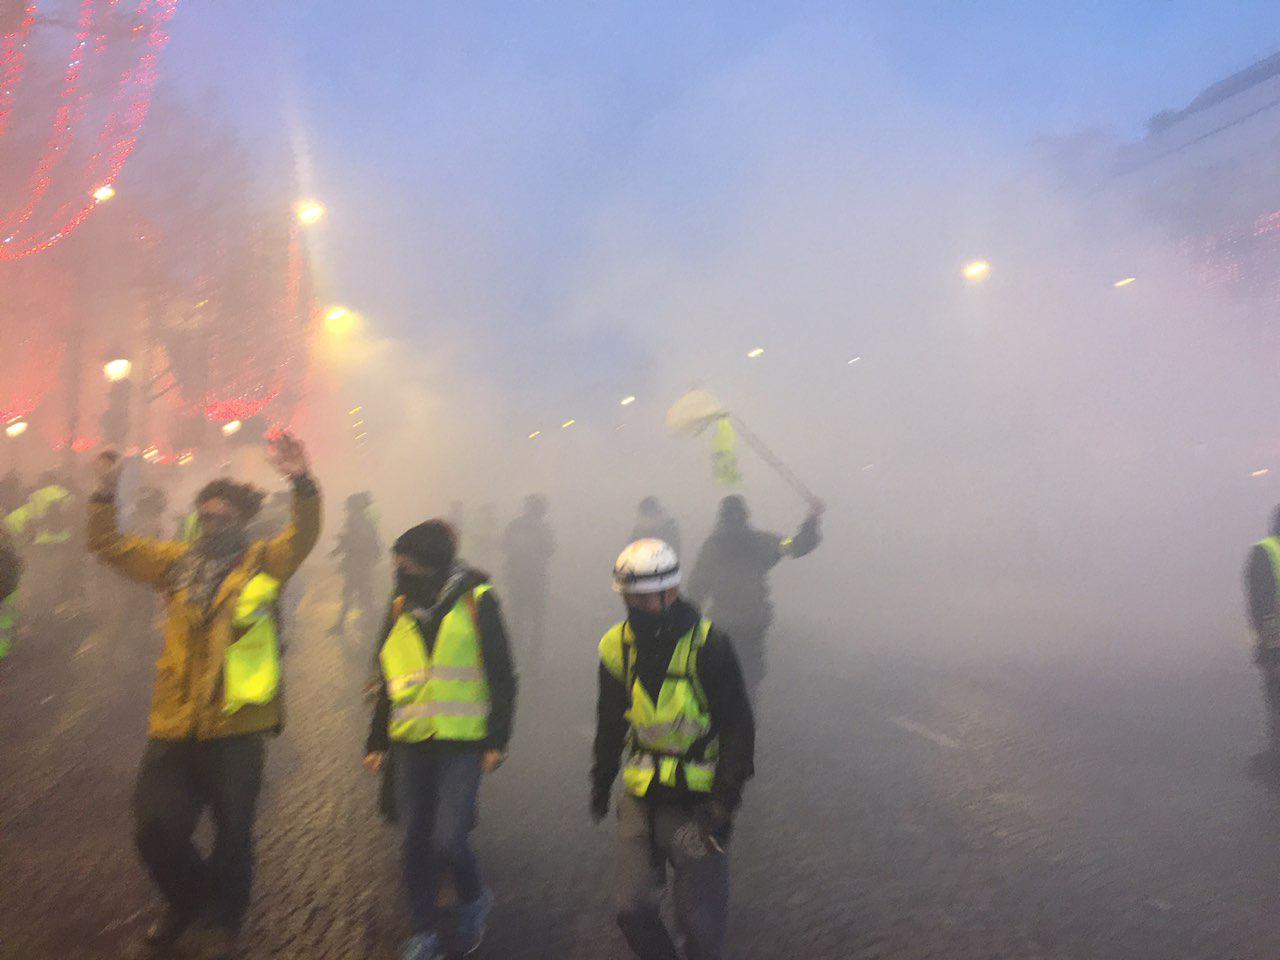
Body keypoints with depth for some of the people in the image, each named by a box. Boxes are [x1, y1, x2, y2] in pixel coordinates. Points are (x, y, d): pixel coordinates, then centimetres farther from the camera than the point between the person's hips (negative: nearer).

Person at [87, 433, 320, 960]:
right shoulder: (177, 561, 10)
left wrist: (302, 483, -36)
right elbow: (109, 545, 16)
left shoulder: (263, 562, -2)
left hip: (235, 726, -4)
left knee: (232, 834, 9)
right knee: (154, 829, 9)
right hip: (173, 724, 4)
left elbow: (304, 536, -20)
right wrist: (106, 493, 3)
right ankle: (184, 902, 39)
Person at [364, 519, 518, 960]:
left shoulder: (476, 601, -7)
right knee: (416, 841, 9)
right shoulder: (401, 608, 7)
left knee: (448, 840, -9)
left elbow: (501, 676, -4)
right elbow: (387, 680, 16)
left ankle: (474, 899, 22)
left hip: (463, 745, -5)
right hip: (410, 744, 5)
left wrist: (498, 740, -7)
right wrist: (377, 742, 15)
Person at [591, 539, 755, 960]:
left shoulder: (709, 646, -16)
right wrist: (601, 779, 19)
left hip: (697, 799, -4)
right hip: (640, 798, 5)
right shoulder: (617, 646, 0)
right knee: (633, 910, 7)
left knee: (699, 921, 2)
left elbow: (738, 729, -12)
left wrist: (725, 802, -15)